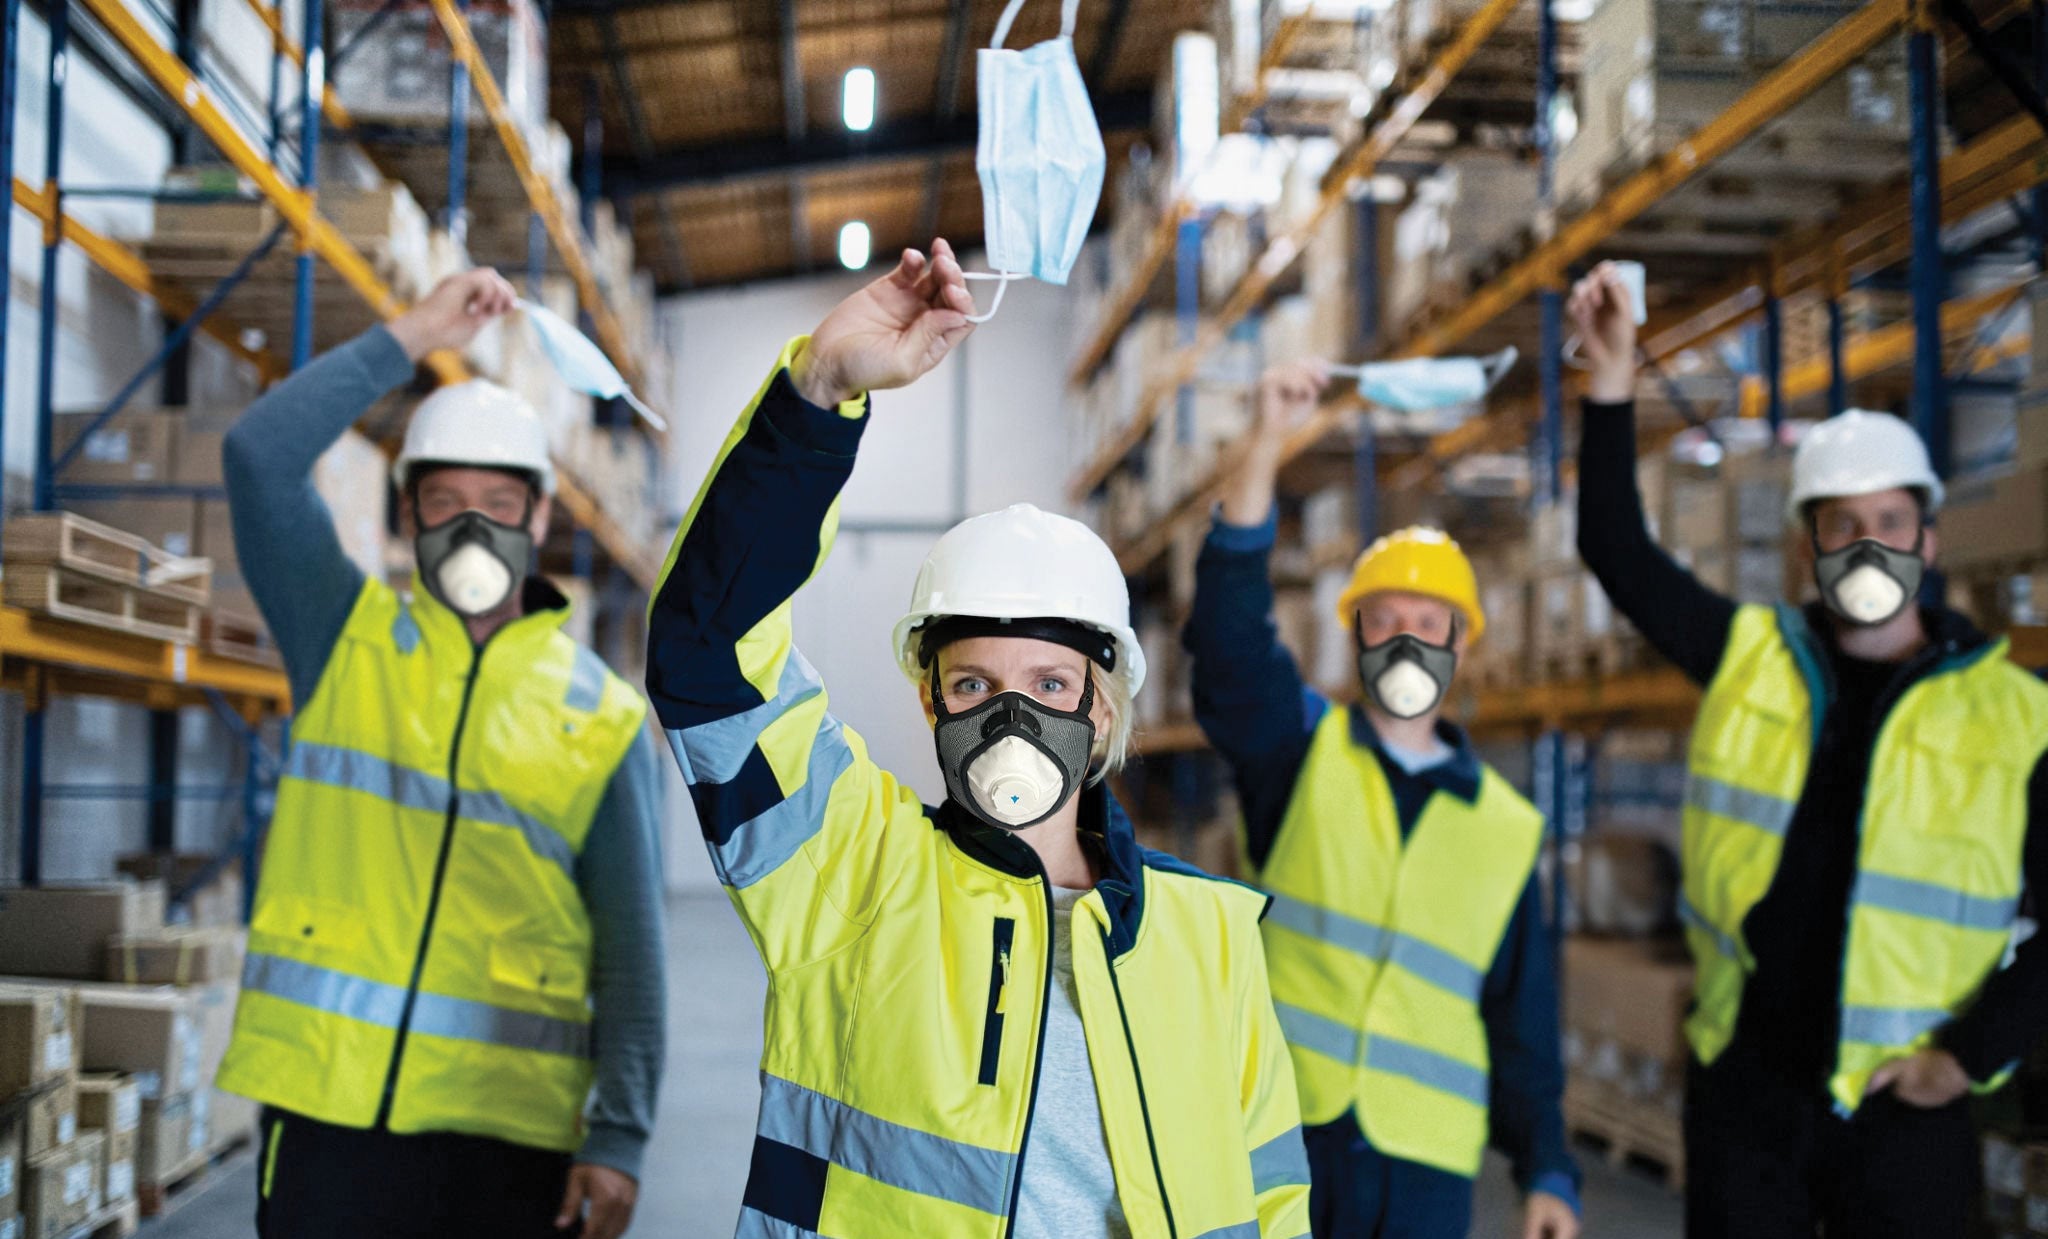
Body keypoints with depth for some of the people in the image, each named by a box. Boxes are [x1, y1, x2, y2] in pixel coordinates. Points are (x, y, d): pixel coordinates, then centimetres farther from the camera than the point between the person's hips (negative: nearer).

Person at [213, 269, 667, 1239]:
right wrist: (409, 336, -2)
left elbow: (629, 949, 2)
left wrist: (619, 1137, -5)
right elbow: (259, 454, -5)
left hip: (508, 1128, 0)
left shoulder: (604, 716, 5)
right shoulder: (345, 641, 9)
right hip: (326, 1101, 1)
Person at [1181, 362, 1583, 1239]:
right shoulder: (1300, 750, 6)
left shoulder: (1506, 828, 12)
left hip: (1426, 1164, 2)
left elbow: (1524, 1020, 13)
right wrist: (1266, 443, -20)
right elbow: (1229, 630, -11)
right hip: (1284, 1128, -2)